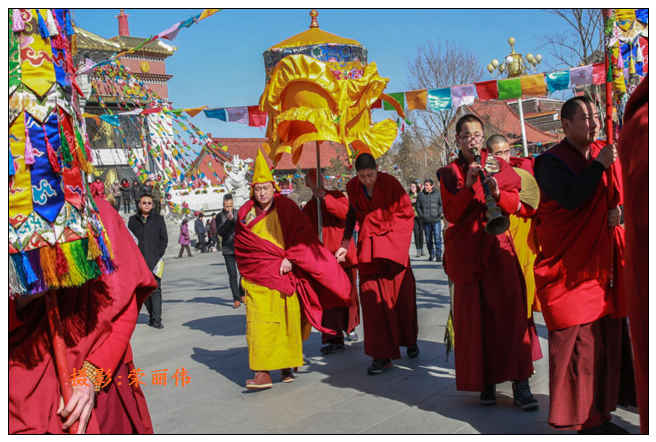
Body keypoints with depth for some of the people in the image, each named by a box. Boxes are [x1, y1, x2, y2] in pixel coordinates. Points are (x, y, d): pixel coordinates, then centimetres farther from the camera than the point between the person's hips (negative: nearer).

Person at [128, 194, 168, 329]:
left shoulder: (158, 219, 8)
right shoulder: (133, 220, 11)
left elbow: (164, 239, 6)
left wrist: (159, 256, -5)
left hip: (154, 260, -2)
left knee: (155, 289, -10)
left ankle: (157, 320, -11)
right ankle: (152, 314, 22)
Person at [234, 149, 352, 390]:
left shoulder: (286, 207, 1)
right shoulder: (246, 212, 8)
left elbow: (303, 237, -3)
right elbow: (242, 246, 9)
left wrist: (290, 259, -15)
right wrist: (274, 255, -3)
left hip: (285, 274, -1)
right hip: (259, 277, 1)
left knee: (288, 321, 2)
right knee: (260, 322, -8)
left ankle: (287, 366, 15)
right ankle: (262, 372, -9)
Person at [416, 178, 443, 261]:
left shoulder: (437, 193, 2)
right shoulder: (421, 195, 6)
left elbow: (442, 204, 4)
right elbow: (418, 207, 12)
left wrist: (439, 213, -8)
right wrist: (421, 215, 0)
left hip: (436, 220, -2)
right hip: (426, 221, 2)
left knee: (437, 238, -8)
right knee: (428, 239, 7)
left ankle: (438, 255, -6)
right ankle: (431, 255, 19)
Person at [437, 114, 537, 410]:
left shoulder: (498, 166, 11)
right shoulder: (450, 173, 9)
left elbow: (513, 204, 3)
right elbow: (450, 213, -2)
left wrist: (497, 193, -17)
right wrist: (467, 186, -15)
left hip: (497, 244, 0)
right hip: (466, 249, 0)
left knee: (510, 307, -12)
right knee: (474, 314, -2)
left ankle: (520, 384, -12)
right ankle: (485, 382, 7)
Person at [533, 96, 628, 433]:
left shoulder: (605, 153, 14)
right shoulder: (551, 161, -5)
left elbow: (620, 193, 20)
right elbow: (570, 198, -21)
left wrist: (618, 209, -1)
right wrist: (598, 166, -17)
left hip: (606, 265, 7)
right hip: (570, 268, -7)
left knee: (607, 340, 9)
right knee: (577, 344, -7)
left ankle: (600, 414, 21)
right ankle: (582, 421, 3)